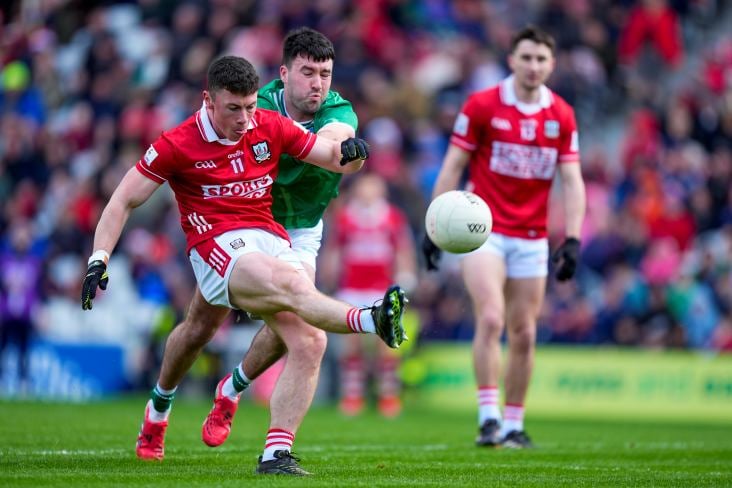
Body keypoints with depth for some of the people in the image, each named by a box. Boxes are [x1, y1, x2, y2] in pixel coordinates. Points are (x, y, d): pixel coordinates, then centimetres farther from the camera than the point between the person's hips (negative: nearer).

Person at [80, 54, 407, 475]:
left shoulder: (270, 128, 10)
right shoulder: (176, 145, 1)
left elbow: (335, 159, 15)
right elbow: (124, 201, 5)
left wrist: (351, 153, -10)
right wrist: (100, 258, -6)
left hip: (272, 242, 5)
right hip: (218, 247, -5)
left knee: (308, 345, -18)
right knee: (292, 286, -36)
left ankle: (276, 454, -19)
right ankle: (372, 321, -60)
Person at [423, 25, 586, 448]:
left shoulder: (562, 116, 4)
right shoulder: (481, 106, -5)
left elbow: (572, 180, 3)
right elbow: (452, 168, -2)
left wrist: (572, 239, -9)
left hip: (532, 239, 3)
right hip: (484, 231, -3)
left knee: (524, 335, 4)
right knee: (491, 319, -20)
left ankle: (513, 425, 15)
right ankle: (488, 416, -17)